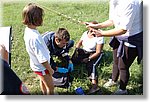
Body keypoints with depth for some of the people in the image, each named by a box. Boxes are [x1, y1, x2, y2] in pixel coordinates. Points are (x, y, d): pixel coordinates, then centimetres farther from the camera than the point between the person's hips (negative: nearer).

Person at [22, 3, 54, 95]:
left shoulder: (27, 30, -11)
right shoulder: (35, 37, -40)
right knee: (51, 86, 15)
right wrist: (50, 69, -15)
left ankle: (45, 94, 55)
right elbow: (42, 59, -31)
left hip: (35, 64, 9)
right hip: (41, 66, -9)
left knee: (43, 81, 32)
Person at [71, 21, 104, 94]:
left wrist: (89, 58, -27)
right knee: (74, 59, -23)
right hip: (84, 52, 7)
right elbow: (79, 43, 15)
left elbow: (98, 52, -17)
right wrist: (77, 49, -7)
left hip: (93, 54, -7)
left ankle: (94, 84, -47)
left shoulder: (99, 37, -13)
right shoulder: (85, 33, 6)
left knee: (90, 64, -36)